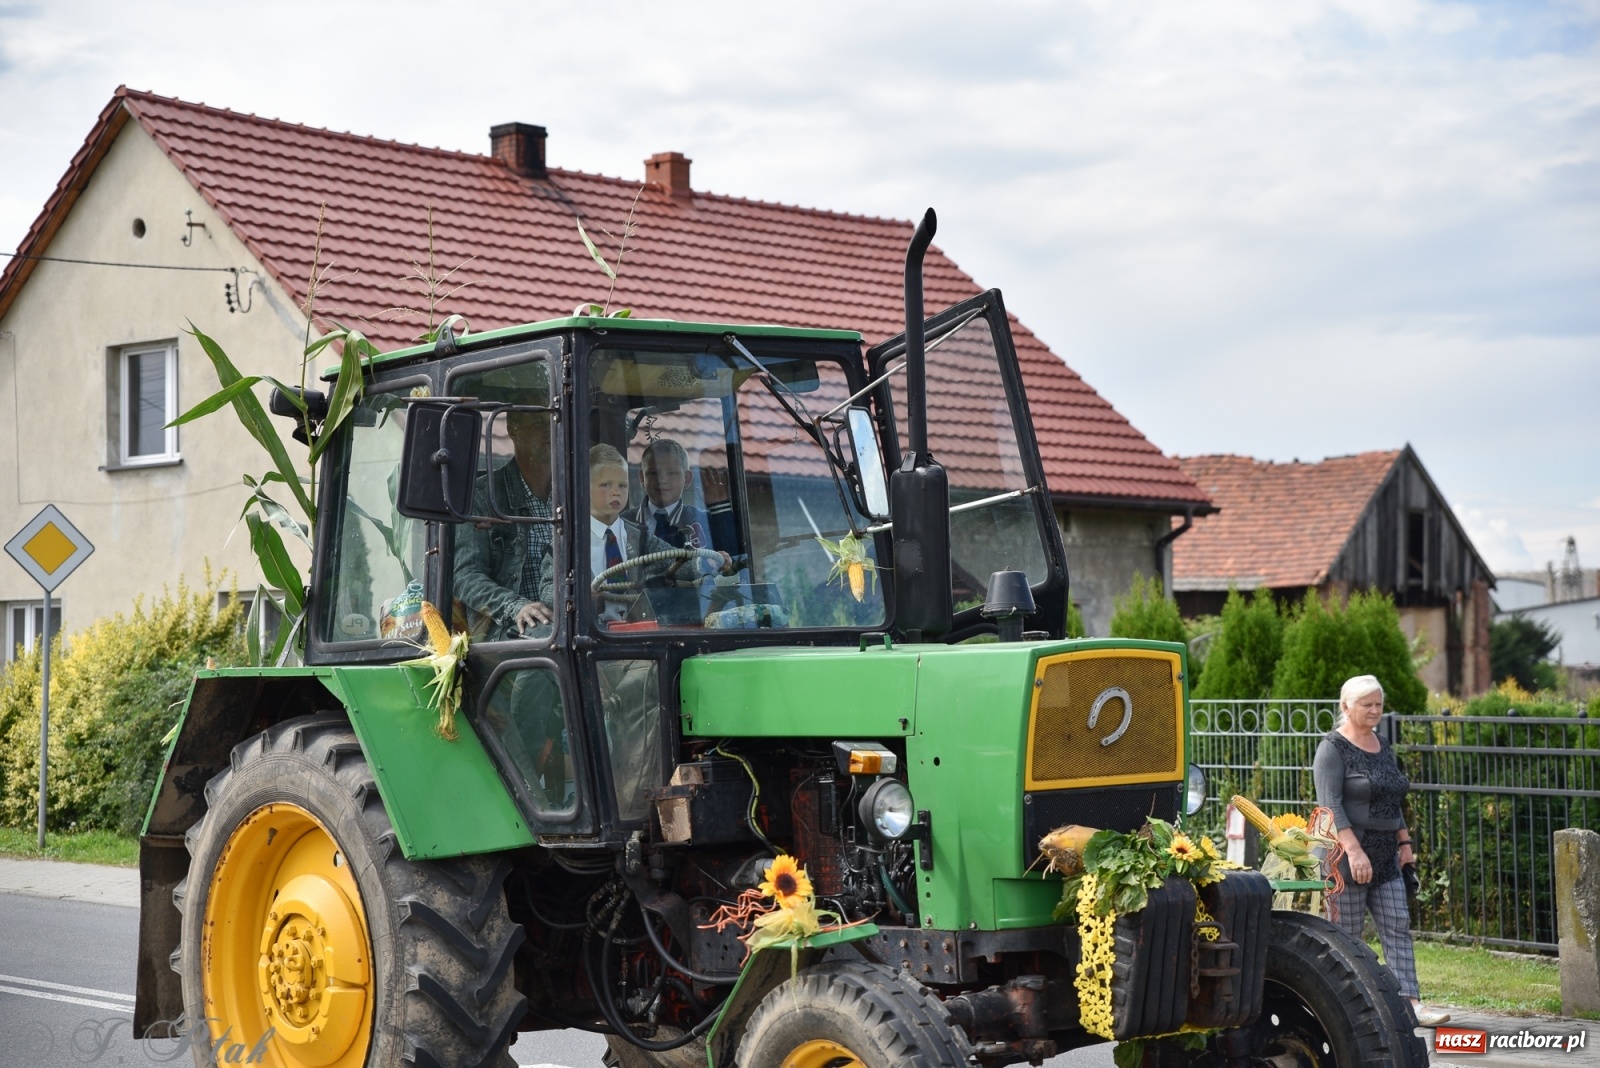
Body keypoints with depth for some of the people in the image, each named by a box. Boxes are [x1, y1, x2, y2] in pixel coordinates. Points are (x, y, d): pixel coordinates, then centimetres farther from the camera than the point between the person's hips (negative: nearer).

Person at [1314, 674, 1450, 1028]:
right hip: (1346, 855, -7)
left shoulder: (1382, 746, 16)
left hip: (1385, 857, 7)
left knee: (1398, 928, -1)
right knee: (1346, 936, -2)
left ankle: (1410, 1003, -5)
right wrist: (1354, 849, -25)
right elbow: (1330, 805, -17)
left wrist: (1404, 842, 15)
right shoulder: (1333, 749, -8)